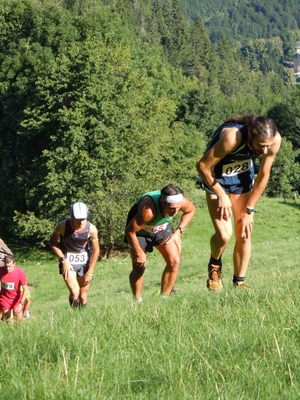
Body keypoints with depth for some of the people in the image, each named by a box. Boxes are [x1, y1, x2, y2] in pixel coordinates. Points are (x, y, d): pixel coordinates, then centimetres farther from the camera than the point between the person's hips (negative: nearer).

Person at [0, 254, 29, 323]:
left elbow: (25, 289, -19)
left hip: (16, 298, 0)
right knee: (10, 321, -1)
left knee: (19, 319, 5)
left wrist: (21, 303, -28)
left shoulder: (20, 272, -25)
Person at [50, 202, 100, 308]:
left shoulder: (91, 229, -18)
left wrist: (89, 272, -4)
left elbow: (96, 250, -5)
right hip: (68, 261, -2)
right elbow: (53, 242, -3)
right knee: (74, 292, -20)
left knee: (83, 296, 6)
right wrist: (63, 260, -12)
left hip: (84, 261, 2)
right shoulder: (62, 226, -20)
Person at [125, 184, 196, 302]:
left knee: (174, 261, -8)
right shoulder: (148, 210, -45)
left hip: (161, 227, 5)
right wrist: (139, 253, -21)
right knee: (139, 268, -9)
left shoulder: (181, 202, -28)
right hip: (139, 230, -5)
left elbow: (191, 210, -2)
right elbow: (129, 231, -34)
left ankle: (164, 296, 3)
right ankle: (137, 301, 10)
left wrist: (178, 232, -10)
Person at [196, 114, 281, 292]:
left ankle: (239, 283, 13)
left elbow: (263, 176, -10)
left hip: (243, 177, 4)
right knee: (224, 234, -15)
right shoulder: (232, 137, -40)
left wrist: (249, 210, -8)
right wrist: (221, 195, -19)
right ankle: (215, 266, 15)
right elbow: (202, 166, -27)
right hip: (217, 178, -4)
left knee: (245, 233, -1)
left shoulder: (274, 139, -25)